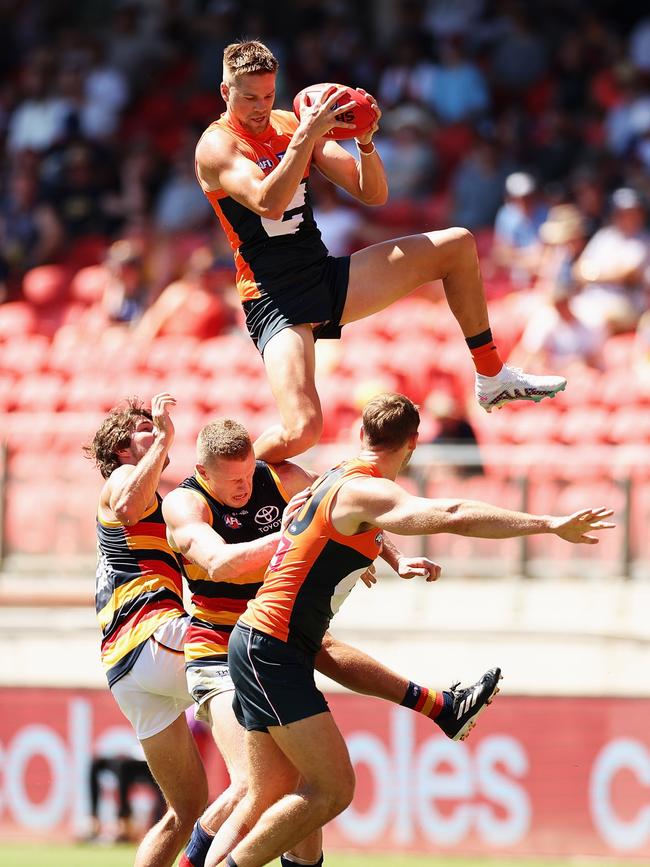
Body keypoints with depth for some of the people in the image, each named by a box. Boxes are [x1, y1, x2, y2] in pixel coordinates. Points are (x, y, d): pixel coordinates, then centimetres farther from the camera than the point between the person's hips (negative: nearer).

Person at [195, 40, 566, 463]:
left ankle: (492, 378, 17)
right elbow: (268, 203, -30)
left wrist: (366, 141, -13)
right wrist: (307, 135, -35)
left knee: (458, 246, 6)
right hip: (275, 300, -7)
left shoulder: (291, 124, 7)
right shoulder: (216, 146, -10)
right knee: (301, 432, -27)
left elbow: (373, 194, 5)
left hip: (327, 277, 7)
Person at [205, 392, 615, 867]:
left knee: (271, 799, 11)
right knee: (332, 788, -11)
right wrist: (549, 524, -35)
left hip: (258, 641, 10)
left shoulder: (337, 478, 14)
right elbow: (453, 516, -32)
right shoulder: (364, 492, -17)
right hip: (271, 649, -10)